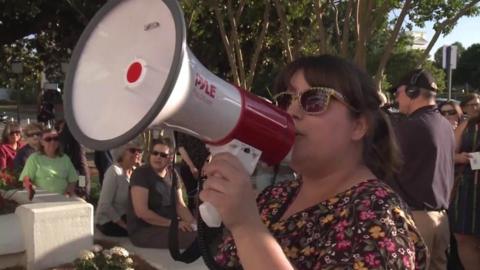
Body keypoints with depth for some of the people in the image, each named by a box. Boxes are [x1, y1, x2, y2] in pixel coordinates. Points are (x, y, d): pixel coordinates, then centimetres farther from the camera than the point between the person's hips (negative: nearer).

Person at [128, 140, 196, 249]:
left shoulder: (172, 174, 6)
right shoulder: (141, 173, -13)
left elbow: (180, 204, 8)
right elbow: (141, 212, -21)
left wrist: (194, 223, -10)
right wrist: (172, 223, -21)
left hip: (167, 226, 7)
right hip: (142, 230, -7)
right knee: (193, 237, -26)